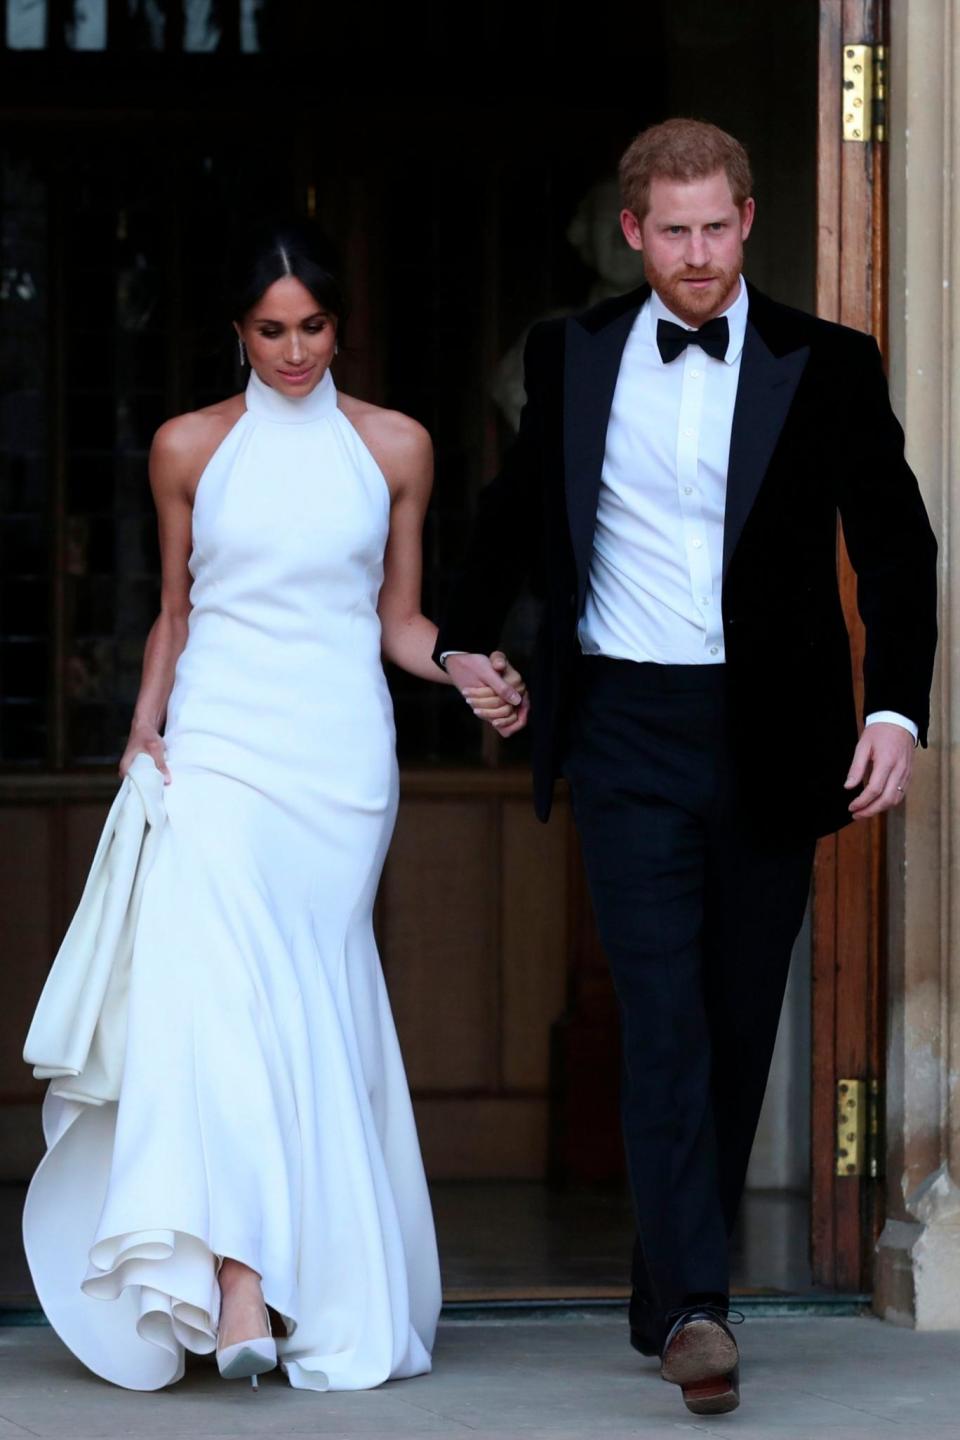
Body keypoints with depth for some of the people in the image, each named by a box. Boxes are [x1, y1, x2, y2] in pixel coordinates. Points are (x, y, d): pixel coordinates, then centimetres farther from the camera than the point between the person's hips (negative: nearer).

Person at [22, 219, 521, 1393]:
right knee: (213, 988, -19)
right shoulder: (189, 449, 8)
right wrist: (144, 732, 2)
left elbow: (398, 618, 13)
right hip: (219, 743, -1)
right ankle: (238, 1284, -29)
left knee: (315, 1009, 0)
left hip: (340, 750, 1)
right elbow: (175, 612, 15)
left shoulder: (393, 449, 9)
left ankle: (334, 1298, 9)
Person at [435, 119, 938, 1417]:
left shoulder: (826, 368, 0)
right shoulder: (574, 358, 5)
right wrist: (466, 637, 25)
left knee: (740, 1025, 7)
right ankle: (696, 1304, -20)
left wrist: (896, 710, -12)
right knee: (664, 1015, -13)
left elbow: (896, 551, -1)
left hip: (768, 738, 1)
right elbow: (518, 508, 23)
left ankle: (667, 1294, 21)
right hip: (629, 728, -1)